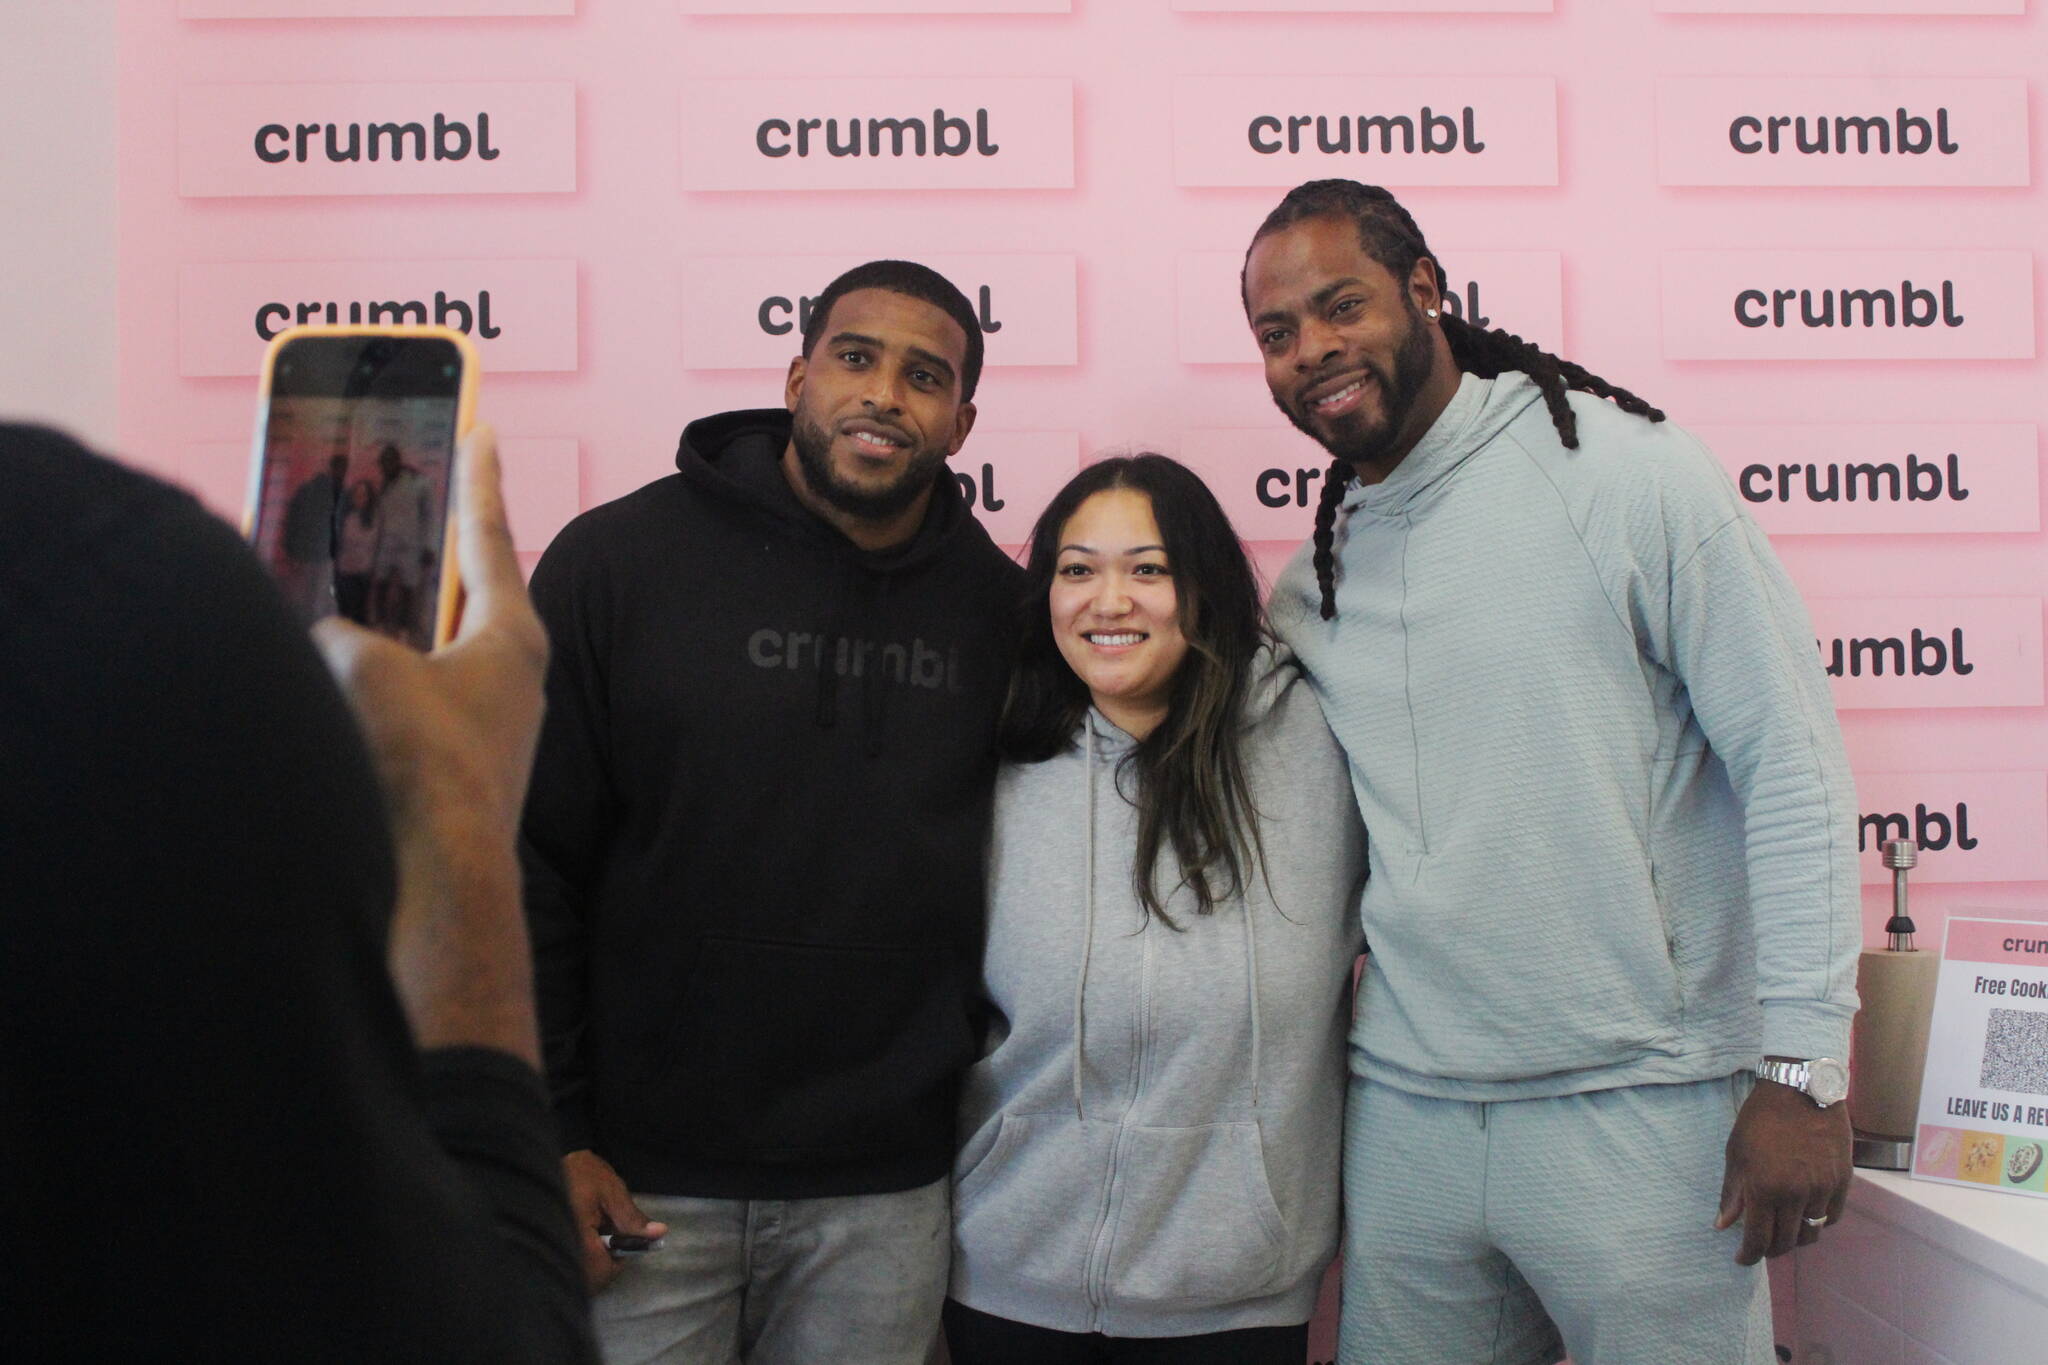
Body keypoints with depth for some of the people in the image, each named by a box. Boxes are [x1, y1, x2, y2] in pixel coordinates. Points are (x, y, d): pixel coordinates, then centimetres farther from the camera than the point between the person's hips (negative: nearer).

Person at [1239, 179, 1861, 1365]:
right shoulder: (1311, 583, 8)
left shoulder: (1624, 472, -7)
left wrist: (1804, 1068, -11)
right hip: (1403, 1119, 5)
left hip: (1640, 1109, -4)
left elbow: (1793, 767, -9)